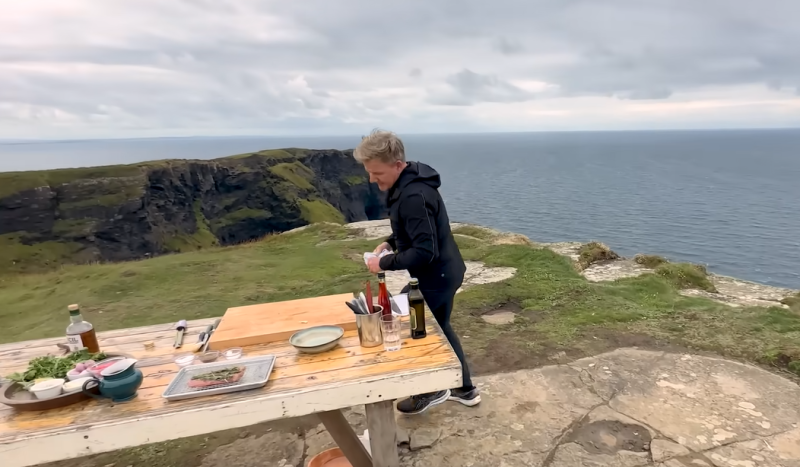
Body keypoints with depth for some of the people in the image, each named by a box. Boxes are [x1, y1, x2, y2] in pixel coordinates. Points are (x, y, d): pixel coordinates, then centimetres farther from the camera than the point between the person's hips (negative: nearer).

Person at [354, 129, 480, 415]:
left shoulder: (413, 196, -29)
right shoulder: (406, 185, 4)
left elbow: (425, 251, -29)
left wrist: (385, 263, -20)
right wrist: (390, 242, 5)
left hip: (436, 278, -10)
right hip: (442, 273, 10)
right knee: (439, 329, 23)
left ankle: (433, 390, 28)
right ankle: (464, 389, 39)